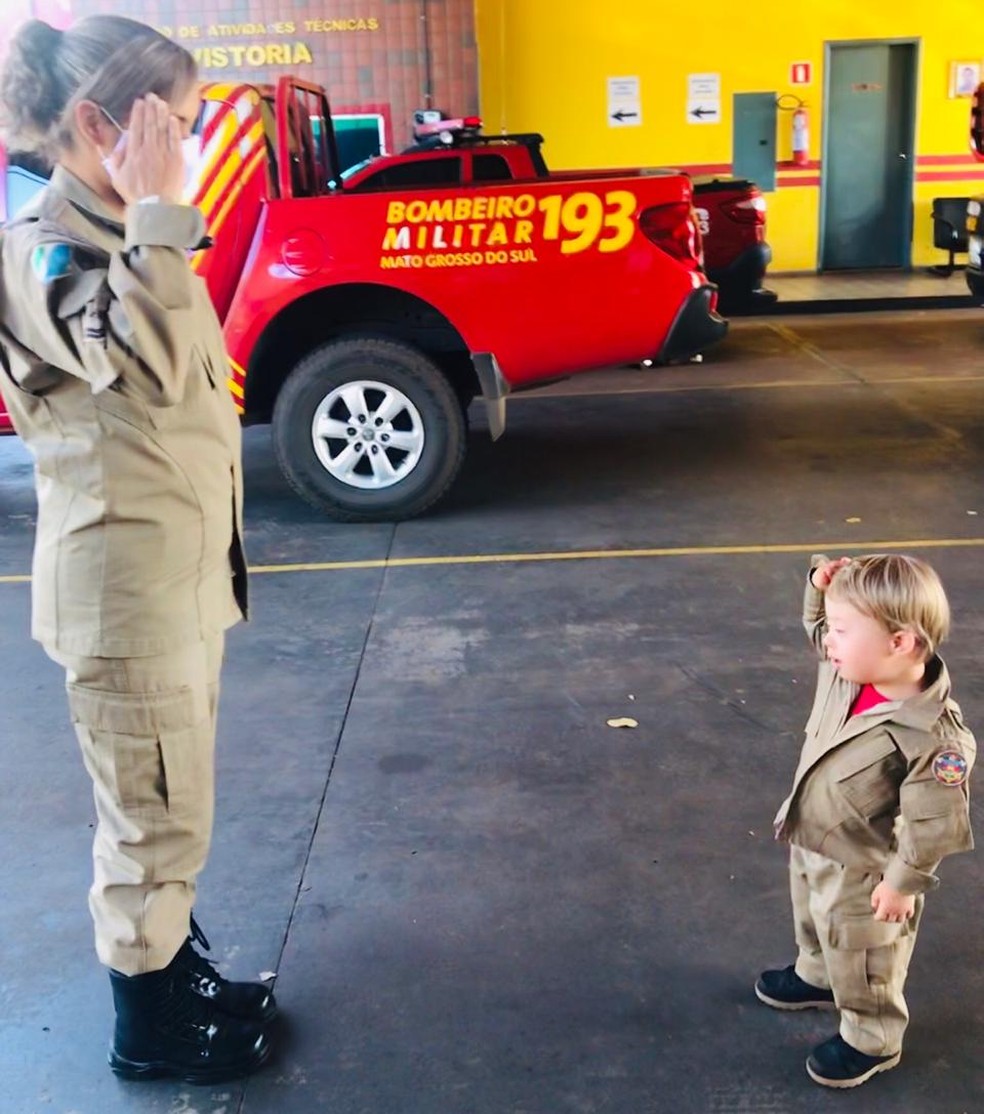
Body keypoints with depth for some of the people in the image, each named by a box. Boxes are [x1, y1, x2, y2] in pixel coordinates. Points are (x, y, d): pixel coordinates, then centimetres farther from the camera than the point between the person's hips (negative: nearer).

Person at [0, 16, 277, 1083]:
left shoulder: (113, 237, 12)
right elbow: (150, 364, -35)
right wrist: (156, 213, -28)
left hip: (182, 572, 9)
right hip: (124, 585, -9)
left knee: (168, 809, 21)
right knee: (155, 819, 5)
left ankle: (173, 971, 39)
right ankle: (148, 1027, 25)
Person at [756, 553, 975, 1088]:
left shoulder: (933, 737, -38)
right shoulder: (848, 670, -16)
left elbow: (936, 823, -28)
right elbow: (815, 624, 4)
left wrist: (902, 882, -16)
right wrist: (822, 585, -16)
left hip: (861, 872, -7)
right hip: (809, 845, 7)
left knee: (862, 965, 19)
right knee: (815, 927, 35)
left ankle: (871, 1040, 44)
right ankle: (815, 976, 63)